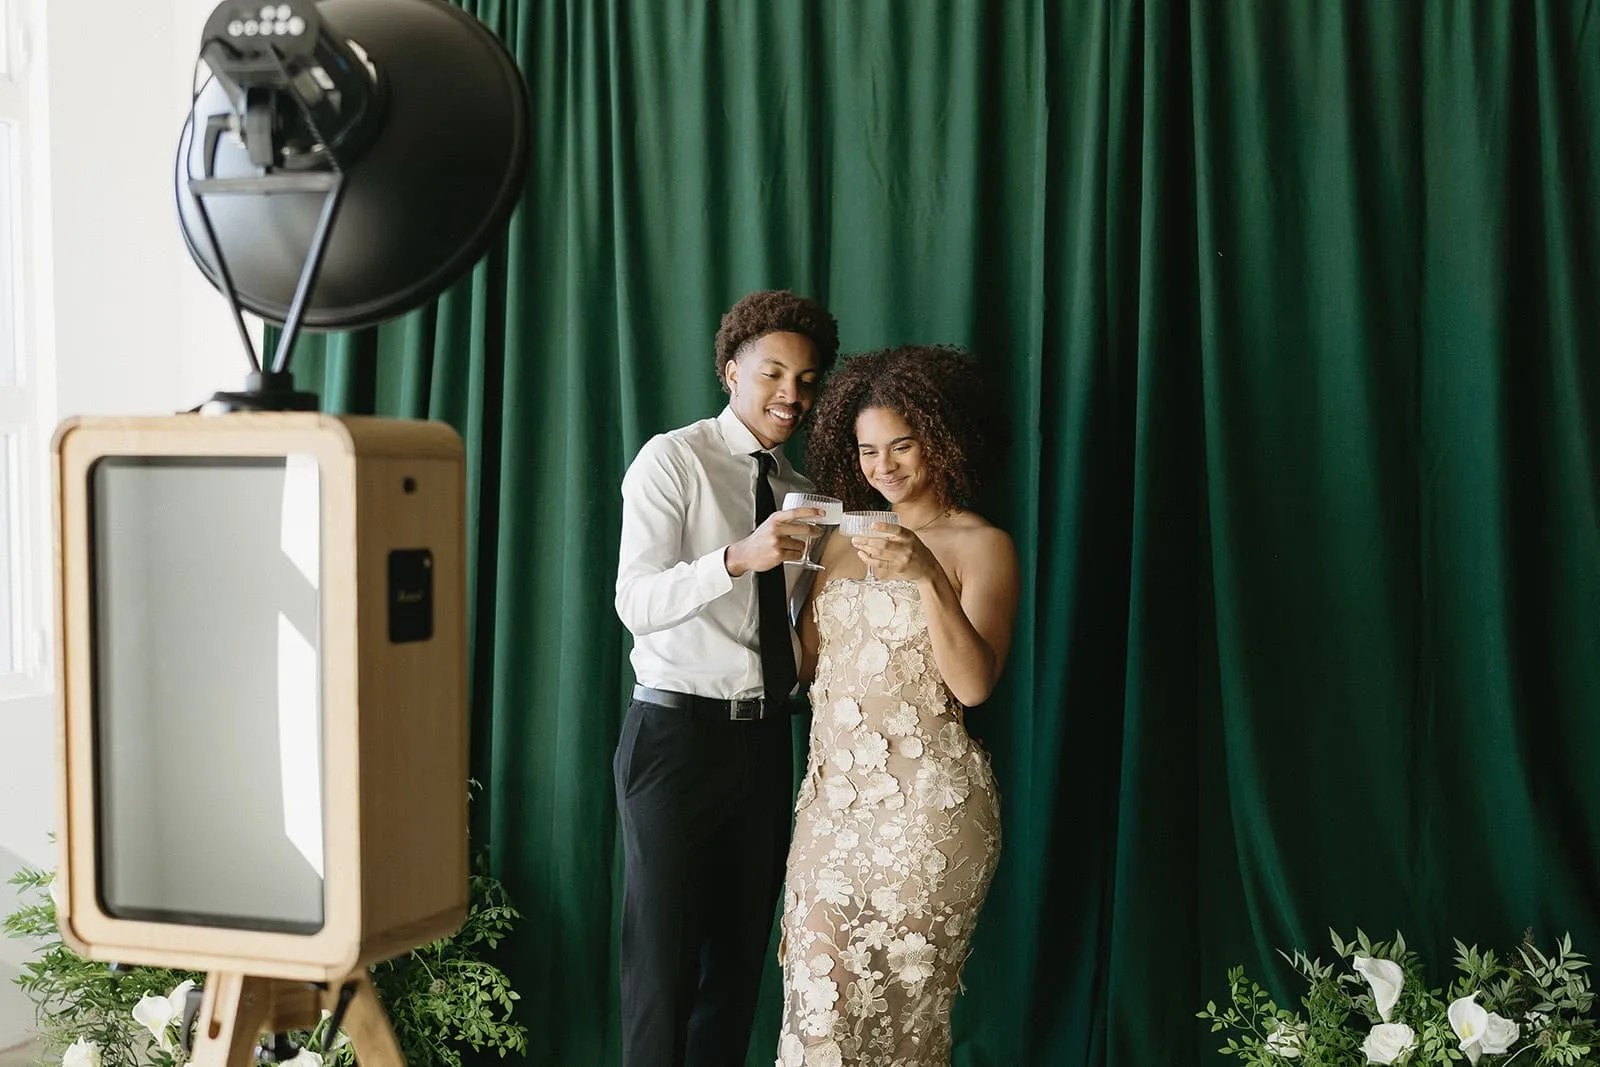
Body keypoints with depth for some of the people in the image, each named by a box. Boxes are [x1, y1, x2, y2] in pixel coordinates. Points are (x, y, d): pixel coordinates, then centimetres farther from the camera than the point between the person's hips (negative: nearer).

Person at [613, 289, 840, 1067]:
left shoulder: (795, 490, 13)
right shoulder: (673, 459, -6)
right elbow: (636, 603, -19)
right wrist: (737, 558, -33)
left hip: (764, 738, 6)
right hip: (678, 731, -6)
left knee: (741, 954, 12)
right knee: (663, 957, 1)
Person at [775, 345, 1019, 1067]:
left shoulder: (983, 546, -3)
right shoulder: (842, 540, 14)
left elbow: (974, 684, -15)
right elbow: (806, 665, 14)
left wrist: (927, 575, -26)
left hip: (927, 802, -5)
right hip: (833, 793, 5)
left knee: (904, 997, -1)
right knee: (820, 988, 0)